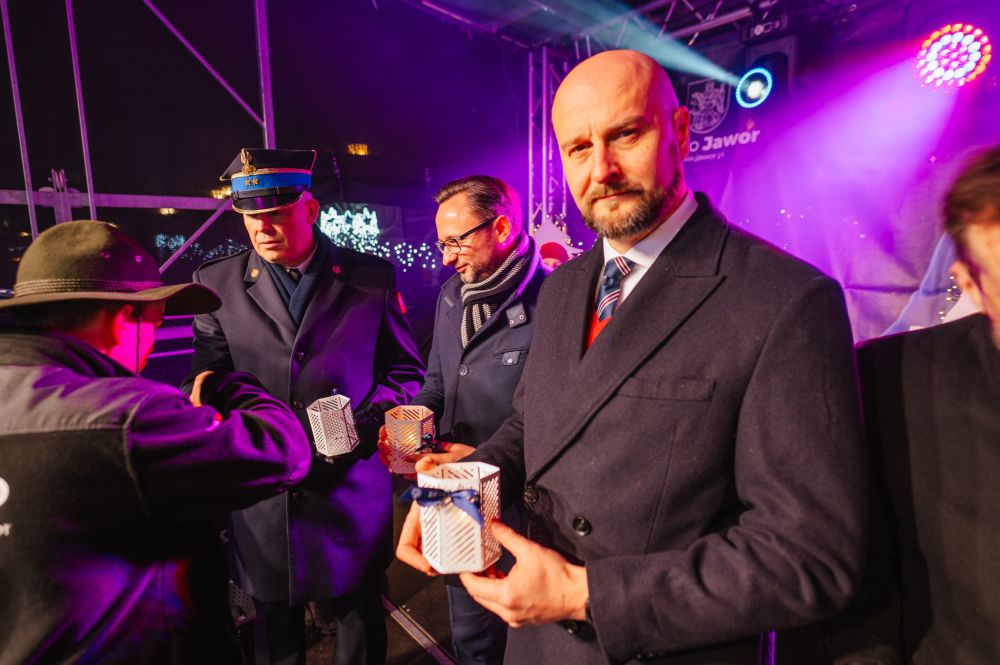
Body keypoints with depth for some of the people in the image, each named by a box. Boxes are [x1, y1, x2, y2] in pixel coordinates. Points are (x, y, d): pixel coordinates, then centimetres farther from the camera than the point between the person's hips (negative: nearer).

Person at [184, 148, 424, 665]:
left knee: (358, 618, 20)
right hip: (261, 494, 2)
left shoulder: (371, 278, -3)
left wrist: (367, 420, -14)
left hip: (351, 490, -1)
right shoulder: (218, 283, 1)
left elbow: (406, 372, 2)